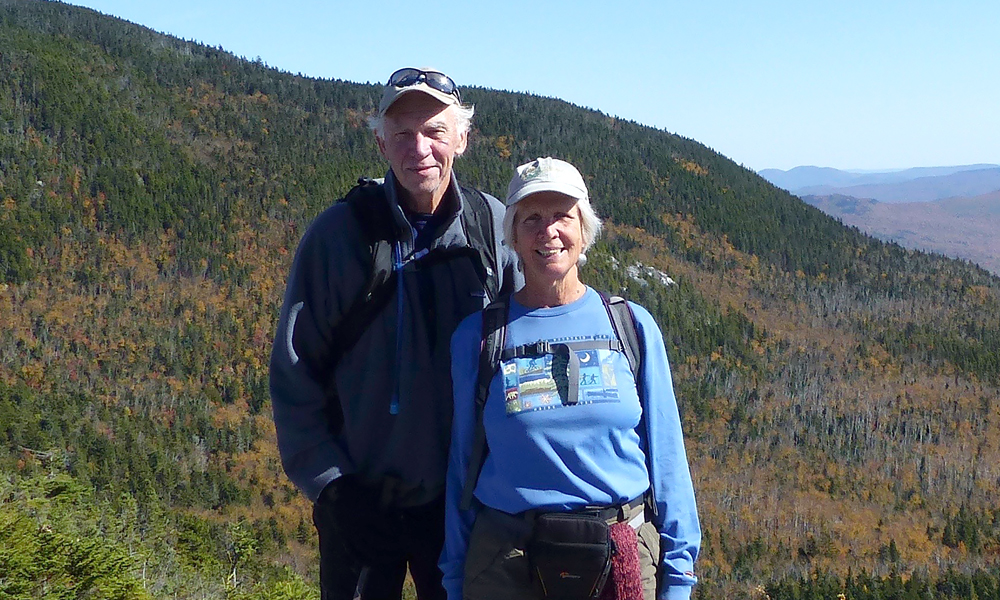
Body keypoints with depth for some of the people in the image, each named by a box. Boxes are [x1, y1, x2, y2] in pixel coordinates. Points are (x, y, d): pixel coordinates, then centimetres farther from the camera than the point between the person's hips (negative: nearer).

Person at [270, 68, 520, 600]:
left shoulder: (496, 229, -2)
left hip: (464, 500, 2)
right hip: (359, 501, -1)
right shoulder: (339, 233, -6)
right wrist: (328, 484, -8)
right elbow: (292, 372, -3)